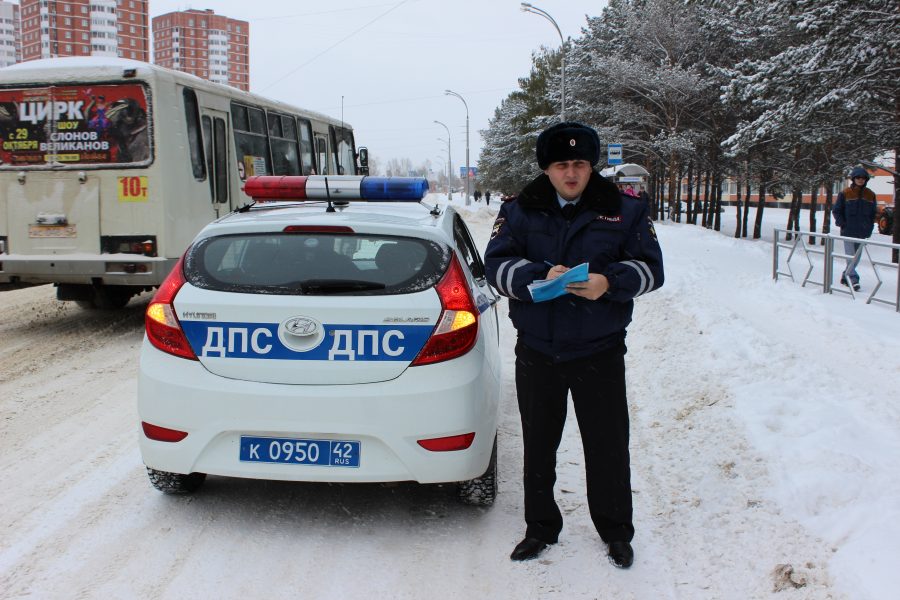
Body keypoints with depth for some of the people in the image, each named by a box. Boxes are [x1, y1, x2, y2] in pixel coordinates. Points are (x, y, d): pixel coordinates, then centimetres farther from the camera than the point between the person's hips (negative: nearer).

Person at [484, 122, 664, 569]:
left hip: (600, 352, -1)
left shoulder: (623, 212, -1)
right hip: (537, 352, 2)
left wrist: (610, 282, -21)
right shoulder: (520, 211, 1)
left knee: (608, 447, 9)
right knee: (538, 446, 14)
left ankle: (616, 532, 29)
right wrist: (540, 276, -24)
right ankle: (540, 528, 32)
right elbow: (497, 264, -6)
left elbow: (650, 267, -1)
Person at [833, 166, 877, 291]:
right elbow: (836, 211, 3)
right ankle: (853, 279, -15)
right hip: (848, 231, -4)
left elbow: (873, 214, 16)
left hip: (862, 233, 4)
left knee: (857, 257, 10)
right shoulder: (845, 193, -2)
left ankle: (846, 276, 23)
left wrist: (869, 228, 7)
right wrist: (842, 224, -6)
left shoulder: (870, 195, 9)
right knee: (850, 256, -11)